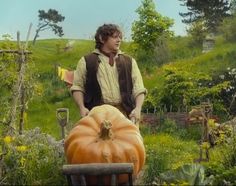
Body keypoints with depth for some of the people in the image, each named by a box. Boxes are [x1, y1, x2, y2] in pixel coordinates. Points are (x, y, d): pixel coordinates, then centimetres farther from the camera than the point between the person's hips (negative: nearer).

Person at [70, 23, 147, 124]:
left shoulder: (129, 61, 16)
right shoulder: (87, 61, 11)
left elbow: (139, 89, 11)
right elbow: (77, 87, 10)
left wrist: (138, 108, -5)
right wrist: (82, 107, -6)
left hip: (124, 113, 2)